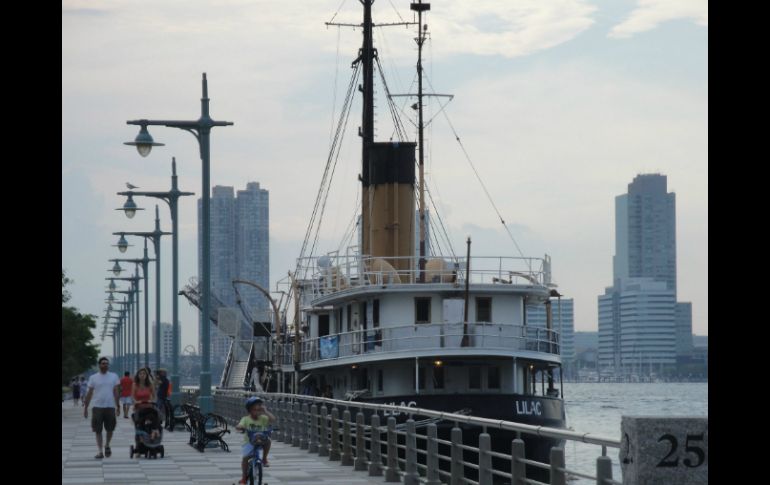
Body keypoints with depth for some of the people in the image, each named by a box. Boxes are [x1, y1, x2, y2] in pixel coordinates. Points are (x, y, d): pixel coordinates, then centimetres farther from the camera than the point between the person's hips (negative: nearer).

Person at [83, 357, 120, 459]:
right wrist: (85, 408, 2)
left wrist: (118, 406, 5)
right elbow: (89, 393, 5)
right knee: (98, 430, -1)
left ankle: (107, 446, 30)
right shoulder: (93, 378, 2)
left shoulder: (113, 376, 5)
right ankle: (100, 451, 5)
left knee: (110, 429, 5)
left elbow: (115, 392, 8)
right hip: (97, 407, -1)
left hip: (110, 407, 1)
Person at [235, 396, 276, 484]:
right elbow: (238, 426, -20)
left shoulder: (263, 418, -5)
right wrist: (241, 427, -43)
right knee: (245, 457, -18)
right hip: (249, 442, -1)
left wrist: (265, 411, -19)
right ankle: (244, 477, 3)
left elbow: (272, 419, -19)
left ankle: (264, 459, -6)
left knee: (267, 440, -30)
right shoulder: (246, 419, -7)